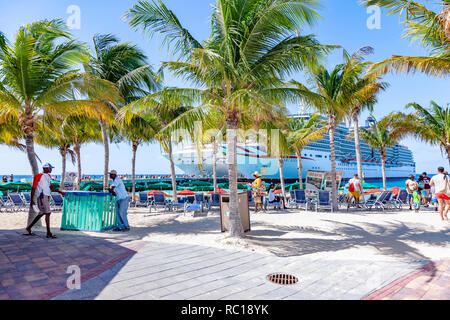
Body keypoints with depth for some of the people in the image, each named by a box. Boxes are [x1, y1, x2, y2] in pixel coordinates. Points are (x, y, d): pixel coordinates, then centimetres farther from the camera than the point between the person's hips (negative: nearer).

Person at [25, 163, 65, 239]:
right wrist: (32, 200, -10)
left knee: (41, 213, 16)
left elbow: (51, 187, 22)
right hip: (42, 196, -9)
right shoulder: (39, 176, -6)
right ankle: (48, 233, -11)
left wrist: (59, 192, 10)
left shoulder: (48, 176, 19)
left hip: (46, 197, 9)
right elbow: (33, 188, -7)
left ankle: (29, 228, 30)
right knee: (48, 213, -12)